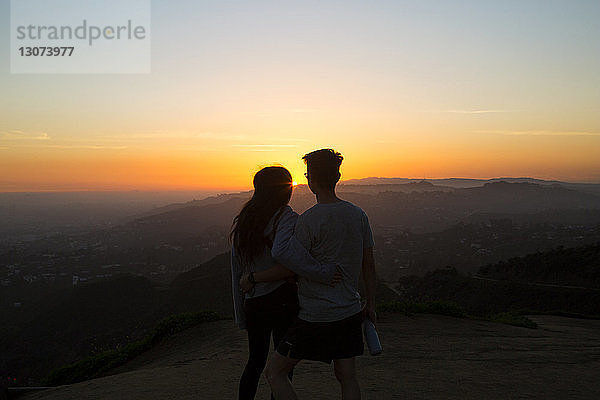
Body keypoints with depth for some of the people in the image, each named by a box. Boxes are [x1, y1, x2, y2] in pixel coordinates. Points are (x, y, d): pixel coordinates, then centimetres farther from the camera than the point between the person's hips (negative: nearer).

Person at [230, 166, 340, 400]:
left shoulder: (242, 222, 7)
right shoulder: (286, 218, -13)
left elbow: (237, 274, 10)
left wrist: (241, 318, 16)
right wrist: (325, 273, -29)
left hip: (252, 304, 6)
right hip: (282, 301, -6)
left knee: (255, 361, 23)